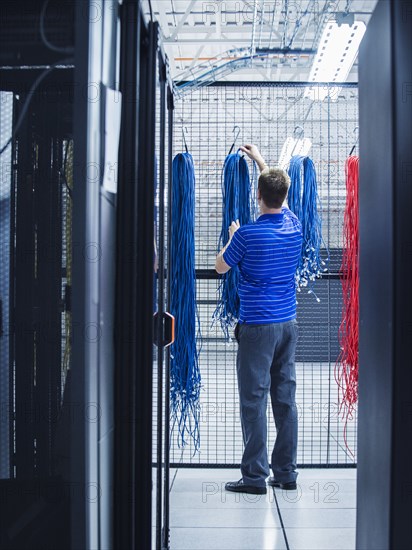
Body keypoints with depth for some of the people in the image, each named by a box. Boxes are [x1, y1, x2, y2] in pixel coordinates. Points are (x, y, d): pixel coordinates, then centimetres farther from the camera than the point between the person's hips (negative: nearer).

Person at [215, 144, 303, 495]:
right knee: (286, 398, 9)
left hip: (258, 326, -6)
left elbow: (221, 267, 2)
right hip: (288, 324, 6)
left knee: (254, 400, -1)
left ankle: (255, 476, 3)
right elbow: (280, 194, 26)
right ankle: (286, 473, 16)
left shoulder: (248, 234, -13)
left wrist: (232, 236, 17)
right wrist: (261, 161, 36)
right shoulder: (293, 224, 4)